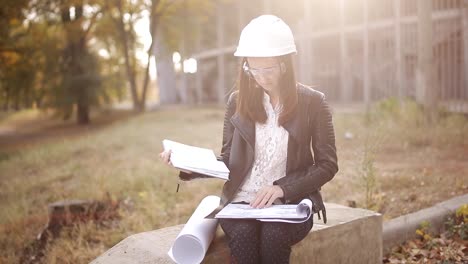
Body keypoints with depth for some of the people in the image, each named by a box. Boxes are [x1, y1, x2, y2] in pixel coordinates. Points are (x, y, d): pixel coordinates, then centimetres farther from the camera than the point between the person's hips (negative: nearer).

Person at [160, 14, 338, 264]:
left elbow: (327, 165, 1)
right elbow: (228, 161, 9)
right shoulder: (238, 101, 5)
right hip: (241, 200, 2)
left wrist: (283, 188, -15)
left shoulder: (313, 102, -1)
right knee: (242, 235, -31)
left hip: (291, 202, -1)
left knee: (273, 235, -33)